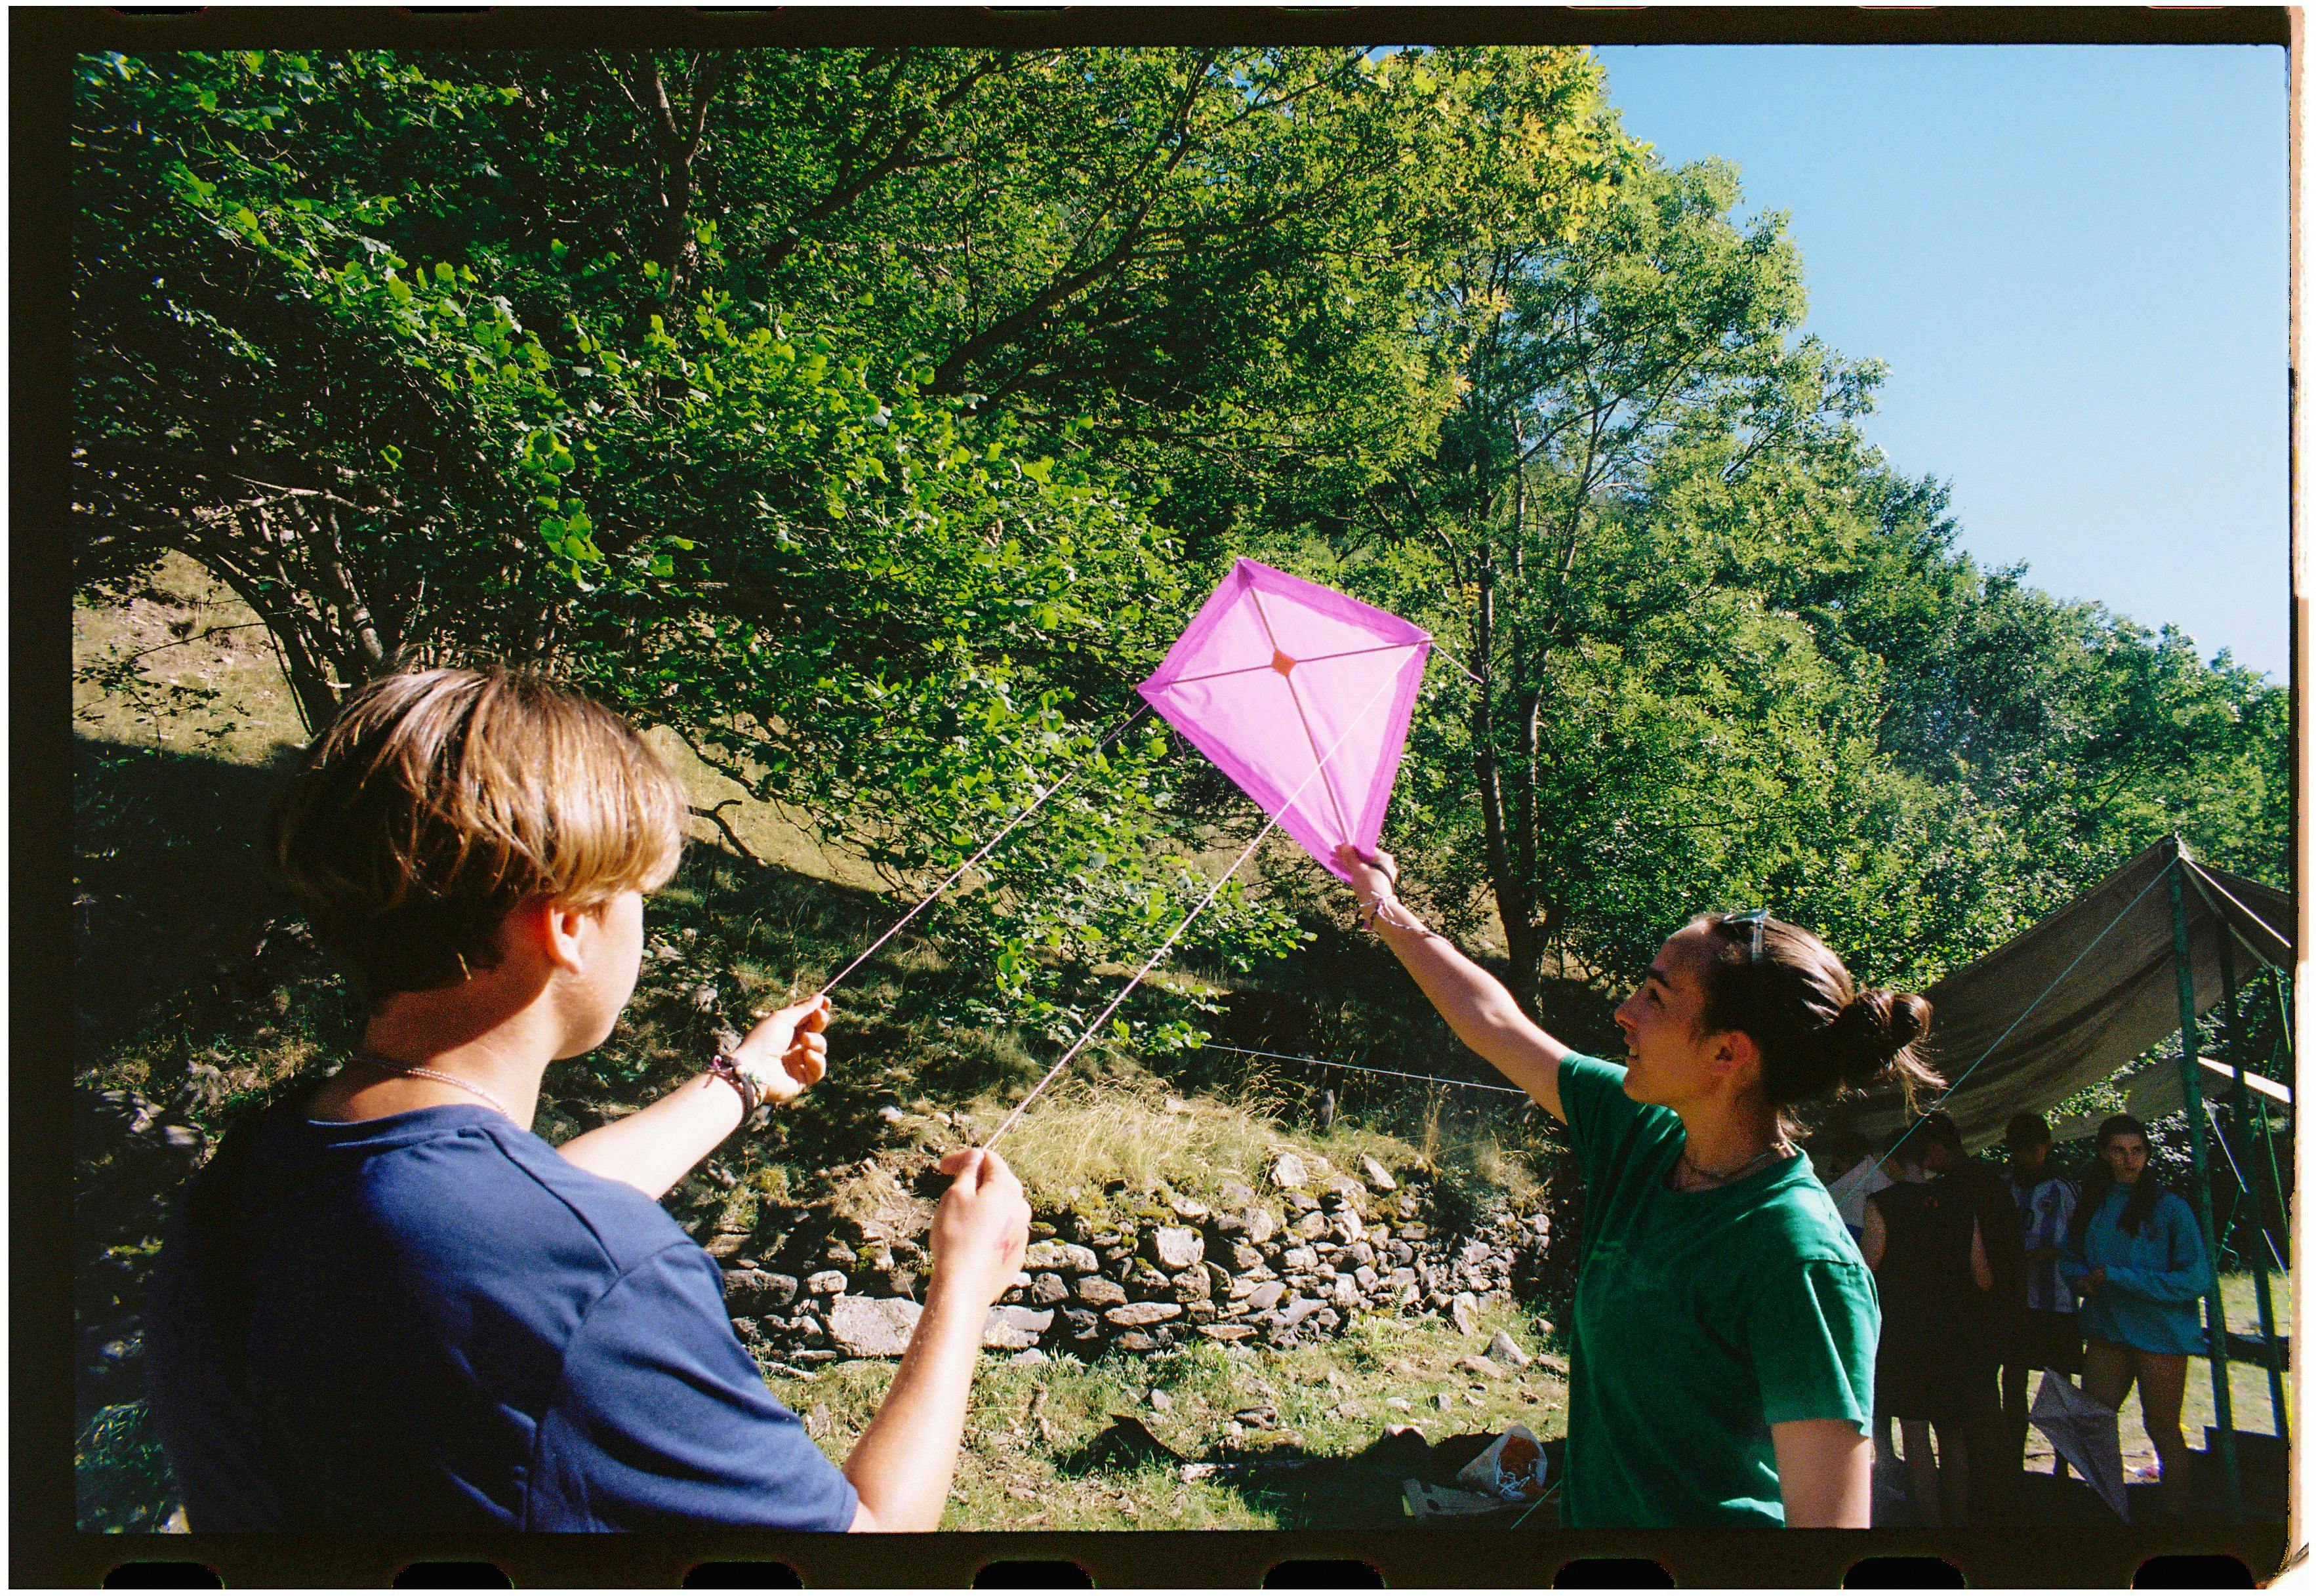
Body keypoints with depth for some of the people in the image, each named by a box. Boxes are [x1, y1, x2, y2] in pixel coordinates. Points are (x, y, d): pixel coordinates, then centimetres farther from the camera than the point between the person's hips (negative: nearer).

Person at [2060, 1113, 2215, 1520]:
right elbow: (2068, 1258, 19)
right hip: (2107, 1333, 5)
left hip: (2160, 1334, -5)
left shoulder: (2169, 1207, -9)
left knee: (2163, 1429, 5)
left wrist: (2117, 1277, -18)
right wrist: (2082, 1279, -5)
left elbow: (2197, 1279, -15)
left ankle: (2176, 1513, 21)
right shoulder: (2091, 1204, 7)